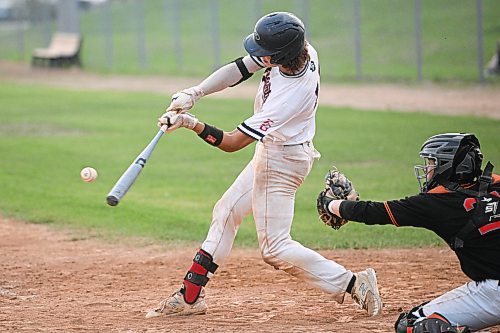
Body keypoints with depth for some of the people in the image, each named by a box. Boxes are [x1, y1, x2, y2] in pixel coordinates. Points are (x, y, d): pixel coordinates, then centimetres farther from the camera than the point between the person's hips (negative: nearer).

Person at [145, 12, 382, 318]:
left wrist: (190, 122, -31)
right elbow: (239, 69, -4)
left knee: (275, 249, -5)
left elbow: (232, 143, -30)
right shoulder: (304, 51, -14)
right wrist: (194, 94, -14)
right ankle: (190, 296, 25)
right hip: (270, 153, 9)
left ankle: (353, 284, -1)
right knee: (226, 212, 16)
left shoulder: (293, 94, -36)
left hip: (282, 162, -9)